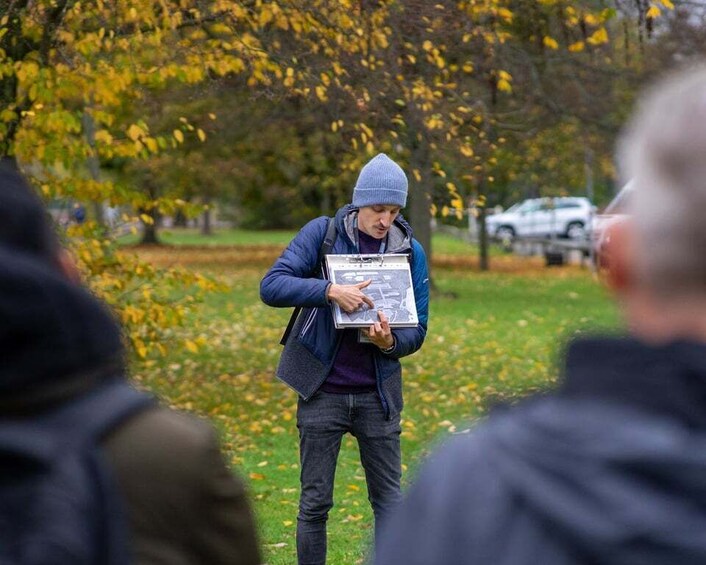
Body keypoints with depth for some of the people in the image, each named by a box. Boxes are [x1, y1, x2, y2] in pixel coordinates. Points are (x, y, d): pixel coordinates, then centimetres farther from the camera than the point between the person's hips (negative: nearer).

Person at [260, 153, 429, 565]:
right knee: (315, 502, 5)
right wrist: (330, 291, -30)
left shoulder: (411, 252, 0)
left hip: (378, 393, 2)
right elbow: (272, 286, -16)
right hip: (323, 390, -2)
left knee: (389, 497, 5)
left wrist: (390, 343, -21)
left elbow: (417, 329, 2)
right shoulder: (322, 234, -6)